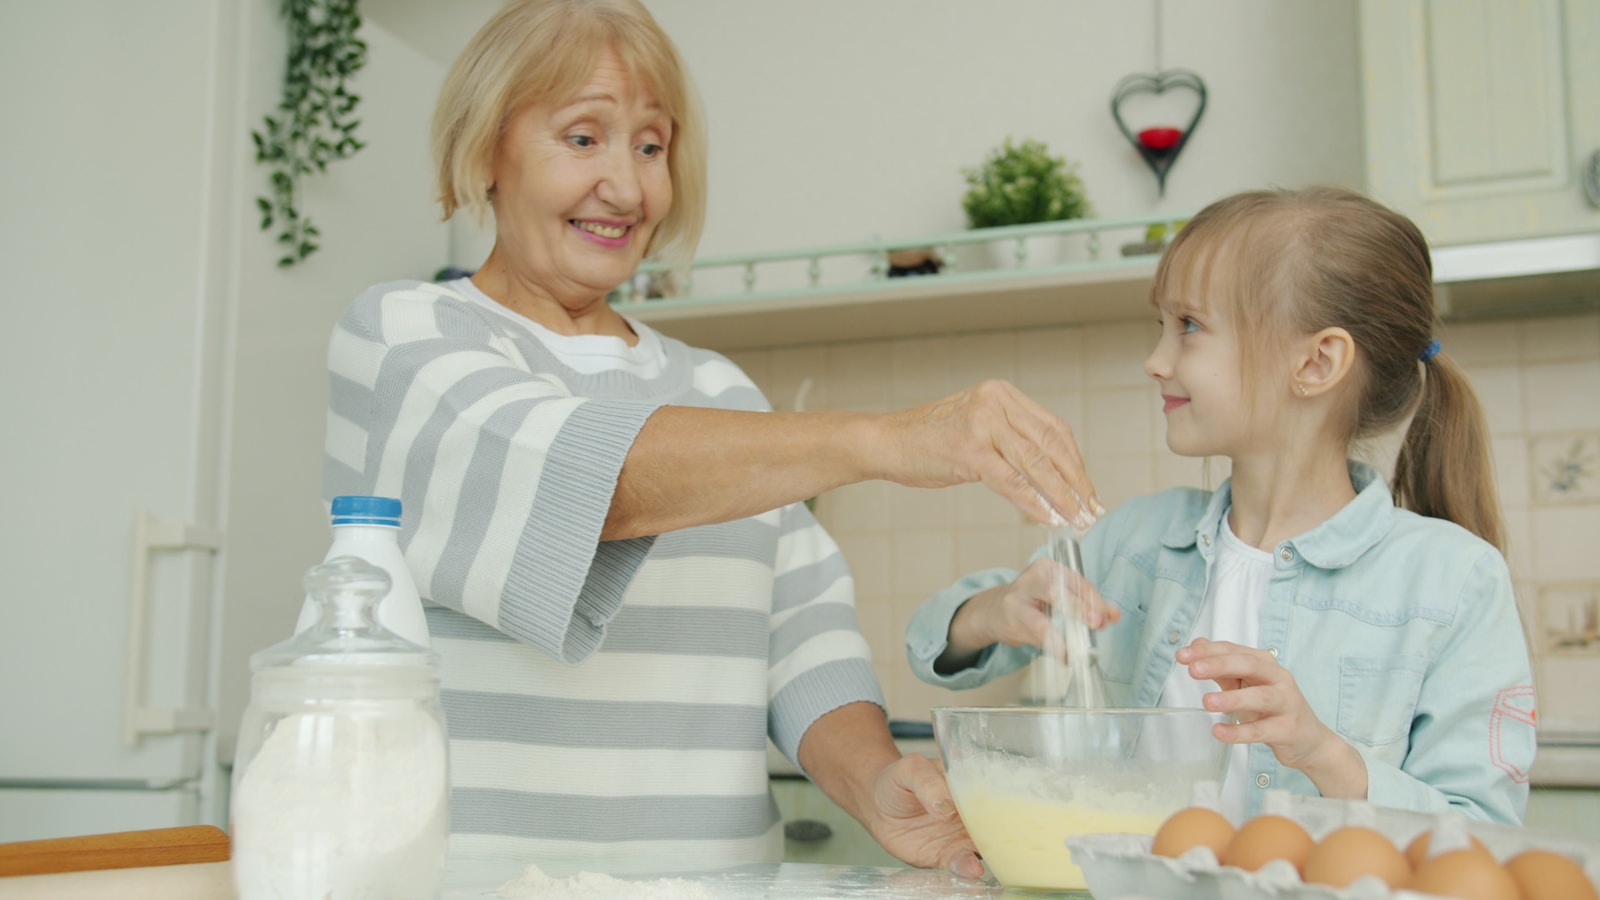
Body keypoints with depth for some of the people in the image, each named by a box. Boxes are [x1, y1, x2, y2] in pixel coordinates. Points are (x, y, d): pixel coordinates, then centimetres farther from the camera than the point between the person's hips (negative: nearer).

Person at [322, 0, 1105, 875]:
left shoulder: (720, 392, 15)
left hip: (718, 870, 3)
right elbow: (569, 469, -17)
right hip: (470, 867, -3)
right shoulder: (396, 334, 1)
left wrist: (873, 781, -12)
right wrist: (882, 439, -24)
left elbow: (804, 636, 7)